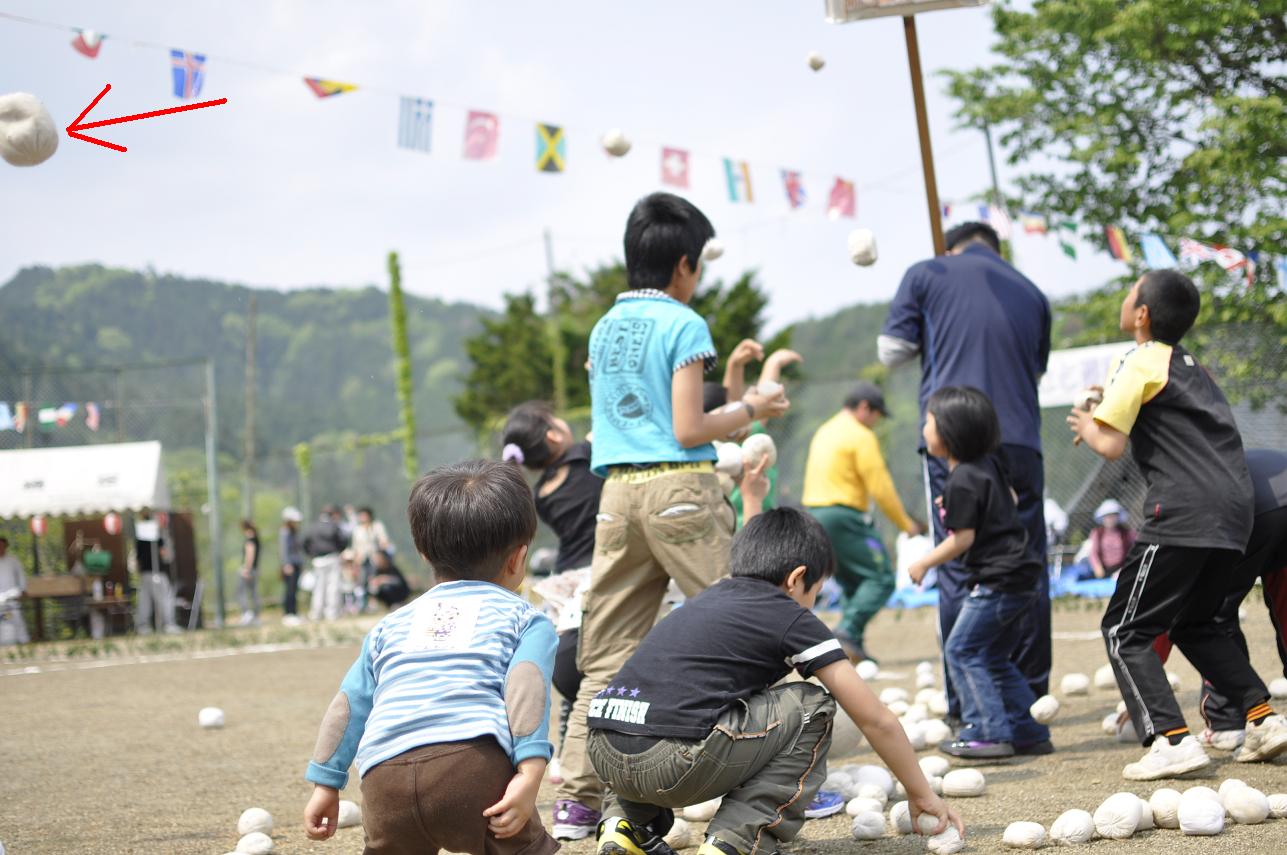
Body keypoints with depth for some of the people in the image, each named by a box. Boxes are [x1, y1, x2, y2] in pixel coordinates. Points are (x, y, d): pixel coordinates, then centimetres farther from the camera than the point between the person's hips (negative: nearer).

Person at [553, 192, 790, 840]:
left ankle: (577, 800, 3)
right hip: (679, 487, -6)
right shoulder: (683, 324, -5)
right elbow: (688, 431, -10)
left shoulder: (604, 327, 15)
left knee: (607, 655, 7)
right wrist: (749, 411, 4)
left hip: (617, 492, 6)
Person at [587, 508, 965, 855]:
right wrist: (921, 794, 27)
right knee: (811, 706, 12)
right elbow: (876, 719, 13)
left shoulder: (706, 600, 28)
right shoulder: (792, 619, 10)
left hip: (605, 755, 7)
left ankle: (629, 824, 19)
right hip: (673, 763, -7)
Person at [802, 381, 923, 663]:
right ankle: (848, 632, -22)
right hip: (844, 517, -9)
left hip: (814, 513, 9)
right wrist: (906, 523, -3)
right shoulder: (861, 436, -8)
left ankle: (853, 645, 7)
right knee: (881, 578, -7)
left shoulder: (824, 432, 19)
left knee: (852, 582, 15)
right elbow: (880, 486, -12)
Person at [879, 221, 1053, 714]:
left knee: (959, 573, -1)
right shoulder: (1031, 293, 17)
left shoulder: (927, 275, 7)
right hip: (1020, 442, 3)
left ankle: (965, 705, -3)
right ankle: (1029, 697, 10)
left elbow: (892, 350, 6)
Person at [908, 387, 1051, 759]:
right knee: (995, 657, 16)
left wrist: (924, 563, -3)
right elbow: (1010, 498, 28)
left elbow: (963, 538, -16)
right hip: (1019, 575, 10)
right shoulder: (990, 463, 11)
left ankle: (988, 733, -10)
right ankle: (1030, 733, 16)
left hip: (998, 581, -10)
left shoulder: (962, 481, -16)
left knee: (962, 651, -5)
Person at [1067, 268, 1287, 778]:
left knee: (1124, 630, -3)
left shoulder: (1138, 363, -3)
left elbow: (1110, 446, -10)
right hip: (1234, 508, 9)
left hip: (1183, 512, -9)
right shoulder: (1188, 365, 23)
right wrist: (1112, 408, 24)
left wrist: (1086, 427, 11)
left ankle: (1173, 740, -18)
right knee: (1194, 624, 25)